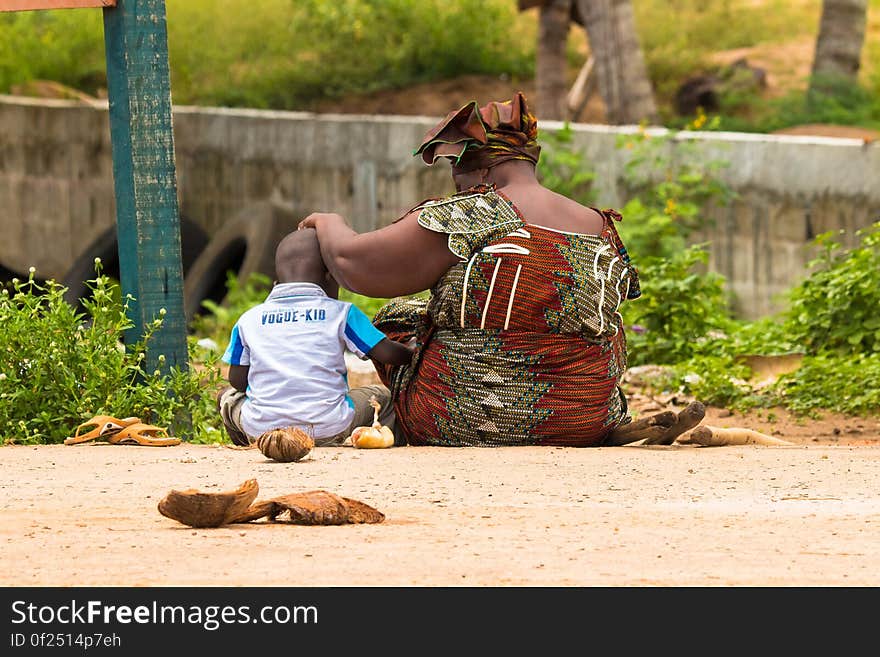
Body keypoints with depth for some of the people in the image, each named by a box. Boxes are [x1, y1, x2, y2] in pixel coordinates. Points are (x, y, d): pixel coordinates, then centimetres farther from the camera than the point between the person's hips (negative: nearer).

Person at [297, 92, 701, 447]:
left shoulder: (467, 218, -14)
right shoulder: (602, 231, 2)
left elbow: (353, 263, -9)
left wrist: (331, 224, 12)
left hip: (459, 423, -5)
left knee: (396, 316, 21)